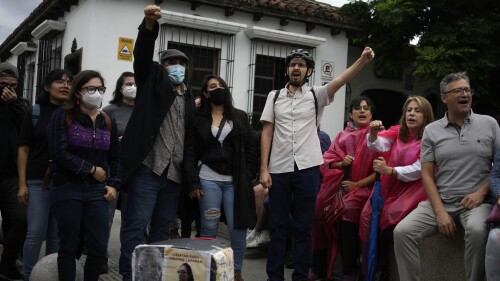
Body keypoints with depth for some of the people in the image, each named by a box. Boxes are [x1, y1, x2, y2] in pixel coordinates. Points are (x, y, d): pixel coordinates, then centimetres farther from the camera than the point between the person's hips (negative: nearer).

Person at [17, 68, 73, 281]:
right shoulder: (35, 113, 2)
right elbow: (24, 149, 1)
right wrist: (22, 184, -5)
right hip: (38, 181, -1)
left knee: (57, 234, 7)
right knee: (36, 232, -2)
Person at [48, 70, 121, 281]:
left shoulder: (107, 122, 13)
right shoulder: (62, 116, -2)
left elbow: (116, 157, 17)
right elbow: (59, 153, -13)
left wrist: (113, 184, 3)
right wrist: (91, 169, -12)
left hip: (97, 191, 4)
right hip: (67, 190, -4)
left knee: (99, 247, 0)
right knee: (69, 246, 4)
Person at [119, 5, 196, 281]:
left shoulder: (189, 99, 19)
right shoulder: (153, 80, 8)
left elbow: (191, 136, 18)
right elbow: (143, 53, -9)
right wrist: (149, 25, -27)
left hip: (175, 173, 5)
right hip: (147, 168, -5)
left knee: (162, 228, 11)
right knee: (135, 226, -5)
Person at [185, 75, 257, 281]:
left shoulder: (240, 117, 10)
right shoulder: (198, 119, 6)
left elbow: (250, 150, 8)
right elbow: (190, 152, 1)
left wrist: (247, 178, -1)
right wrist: (193, 181, -7)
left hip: (235, 181, 1)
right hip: (208, 180, -1)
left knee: (238, 227, -2)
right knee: (209, 229, 3)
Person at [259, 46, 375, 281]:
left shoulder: (316, 95, 4)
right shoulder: (274, 96, 7)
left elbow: (341, 80, -14)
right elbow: (267, 133, 4)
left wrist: (363, 60, -32)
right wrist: (264, 168, -3)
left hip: (307, 169, -1)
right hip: (279, 169, 1)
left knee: (303, 227, 7)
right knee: (277, 226, 9)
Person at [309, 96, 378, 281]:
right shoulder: (342, 136, 17)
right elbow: (328, 160, 15)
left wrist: (357, 184, -12)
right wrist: (341, 163, -7)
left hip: (361, 187, -4)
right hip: (336, 185, 4)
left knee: (348, 211, -32)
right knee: (319, 211, -21)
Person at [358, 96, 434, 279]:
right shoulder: (397, 131, 7)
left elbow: (418, 170, -15)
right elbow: (378, 145, -10)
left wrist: (389, 170, -23)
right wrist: (373, 133, -31)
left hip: (411, 188, -5)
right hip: (388, 185, 5)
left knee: (390, 217, -26)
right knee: (367, 216, -14)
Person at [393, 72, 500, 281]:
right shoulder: (431, 130, 7)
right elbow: (427, 175, 3)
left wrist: (481, 193, -9)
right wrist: (440, 212, -8)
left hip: (476, 202, -1)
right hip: (440, 201, 2)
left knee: (477, 230, -34)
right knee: (402, 231, -19)